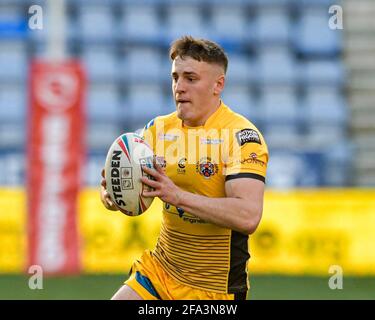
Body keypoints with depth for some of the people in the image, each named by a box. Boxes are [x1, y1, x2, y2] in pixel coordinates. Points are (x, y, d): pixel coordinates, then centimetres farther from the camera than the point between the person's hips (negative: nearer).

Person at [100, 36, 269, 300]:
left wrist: (178, 196, -34)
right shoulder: (160, 128, 4)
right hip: (160, 271, 5)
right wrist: (111, 195, -18)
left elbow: (248, 217, -28)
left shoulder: (242, 135, -15)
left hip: (216, 288, -5)